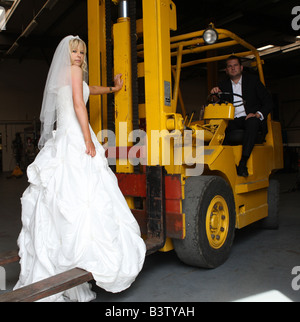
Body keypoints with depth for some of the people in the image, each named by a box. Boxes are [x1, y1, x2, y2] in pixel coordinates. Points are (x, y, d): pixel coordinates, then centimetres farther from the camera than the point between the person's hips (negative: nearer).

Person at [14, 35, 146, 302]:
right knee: (82, 197, -13)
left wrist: (112, 89, 56)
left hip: (62, 139, 9)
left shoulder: (60, 76, 28)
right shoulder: (74, 70, 3)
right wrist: (89, 141, -14)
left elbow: (87, 89, 44)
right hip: (75, 138, -8)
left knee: (59, 205, 5)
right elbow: (78, 104, -10)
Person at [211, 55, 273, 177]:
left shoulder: (252, 80, 10)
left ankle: (243, 162, -43)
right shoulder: (223, 85, 16)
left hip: (250, 118, -2)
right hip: (232, 121, 2)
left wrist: (258, 114, -12)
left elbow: (268, 102, 6)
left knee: (252, 122, -38)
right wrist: (215, 94, -11)